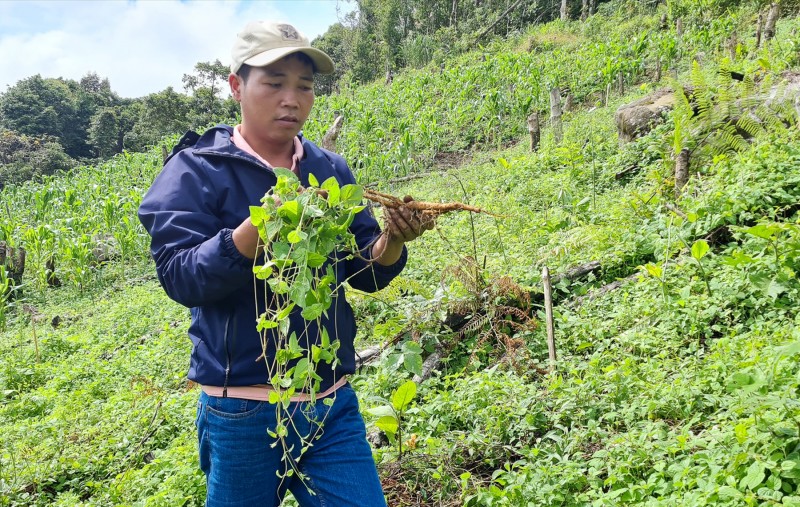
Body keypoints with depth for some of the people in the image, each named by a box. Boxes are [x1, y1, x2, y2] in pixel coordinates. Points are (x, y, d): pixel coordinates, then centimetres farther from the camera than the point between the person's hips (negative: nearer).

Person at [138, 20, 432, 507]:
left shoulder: (331, 170, 4)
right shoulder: (196, 170, -7)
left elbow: (365, 273, 6)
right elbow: (180, 277, -17)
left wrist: (392, 240, -16)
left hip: (334, 403, 4)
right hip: (243, 412, -3)